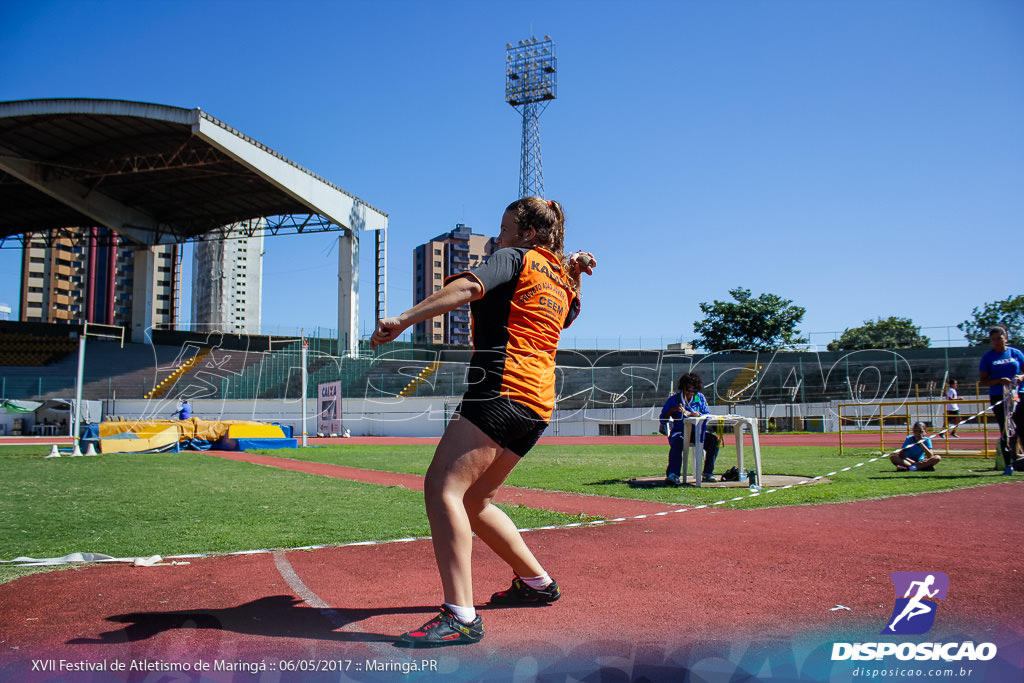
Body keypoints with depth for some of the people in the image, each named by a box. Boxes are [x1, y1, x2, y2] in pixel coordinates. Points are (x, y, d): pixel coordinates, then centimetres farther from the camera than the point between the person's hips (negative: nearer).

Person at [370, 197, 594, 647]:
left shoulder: (515, 257, 4)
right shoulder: (561, 282, 26)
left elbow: (466, 288, -16)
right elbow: (571, 311, 52)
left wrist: (405, 319, -24)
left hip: (502, 387, -9)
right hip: (538, 404, 9)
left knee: (443, 486, -18)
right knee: (472, 500, 19)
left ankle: (460, 617, -27)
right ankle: (536, 582, 30)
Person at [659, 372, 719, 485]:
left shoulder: (700, 398, 10)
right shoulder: (673, 399, 2)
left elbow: (708, 415, 3)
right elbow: (663, 420, -2)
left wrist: (698, 415, -18)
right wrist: (673, 409, -19)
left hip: (697, 431, 3)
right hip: (679, 431, -3)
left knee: (713, 440, -22)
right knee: (677, 443, -36)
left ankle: (707, 473, -15)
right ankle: (672, 474, -40)